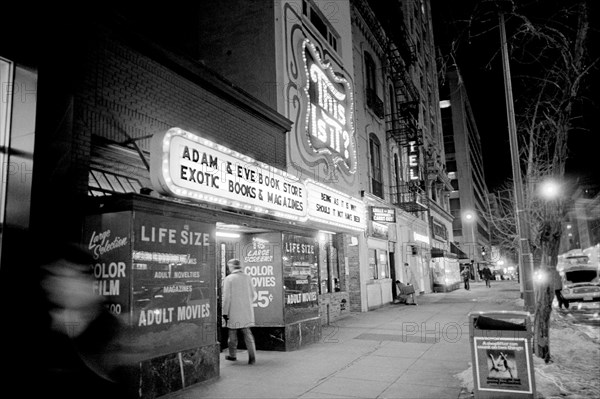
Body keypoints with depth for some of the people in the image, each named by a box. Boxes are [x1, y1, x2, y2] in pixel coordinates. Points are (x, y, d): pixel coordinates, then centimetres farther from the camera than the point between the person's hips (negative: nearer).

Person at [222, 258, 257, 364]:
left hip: (234, 310, -3)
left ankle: (233, 355, 25)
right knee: (247, 332, 7)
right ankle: (252, 356, 0)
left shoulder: (228, 279, -10)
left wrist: (225, 312, -6)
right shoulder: (247, 277, 3)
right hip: (247, 310, 4)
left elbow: (226, 297, -11)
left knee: (233, 332, 13)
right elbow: (252, 294, 8)